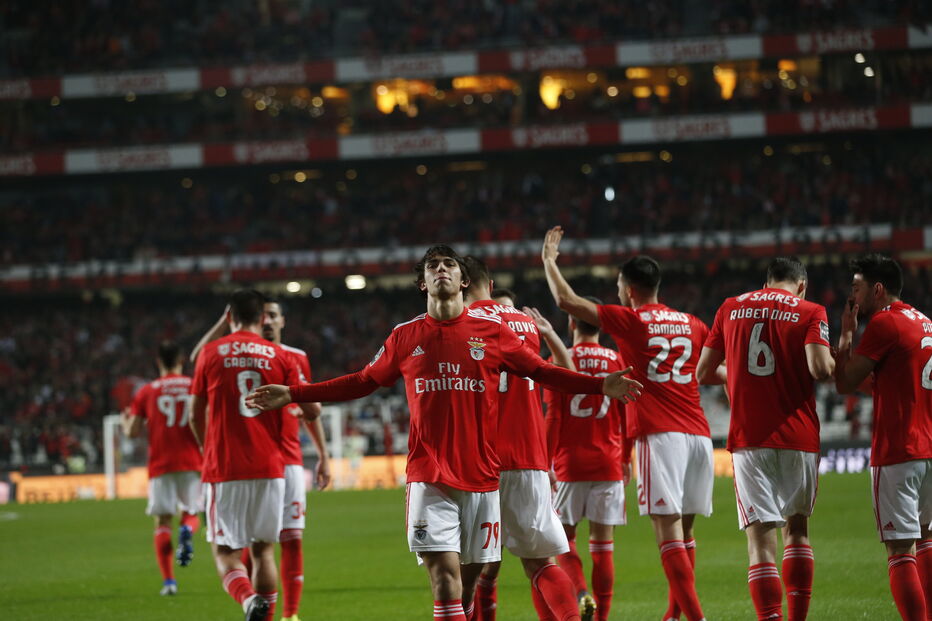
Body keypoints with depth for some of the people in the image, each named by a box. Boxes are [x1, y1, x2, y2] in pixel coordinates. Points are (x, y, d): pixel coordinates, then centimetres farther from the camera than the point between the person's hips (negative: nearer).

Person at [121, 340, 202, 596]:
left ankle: (168, 580, -8)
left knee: (163, 520, 3)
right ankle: (187, 531, -23)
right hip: (191, 462, 0)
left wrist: (125, 421, 25)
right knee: (191, 512, 14)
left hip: (160, 464, 0)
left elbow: (133, 431, 3)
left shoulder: (146, 392, 5)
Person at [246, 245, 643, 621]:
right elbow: (364, 382, 19)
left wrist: (600, 386, -2)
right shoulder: (405, 337, 8)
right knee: (444, 573, -12)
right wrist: (292, 395, 17)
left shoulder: (492, 331, 5)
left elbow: (541, 371, 10)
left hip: (481, 475, 1)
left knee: (470, 575, 5)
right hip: (428, 476, -1)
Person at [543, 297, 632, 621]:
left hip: (569, 464, -2)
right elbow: (627, 416, 6)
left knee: (563, 539, 7)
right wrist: (626, 458, 16)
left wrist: (546, 462, -2)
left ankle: (582, 594, -16)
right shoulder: (617, 361, 3)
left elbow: (553, 418, -6)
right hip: (608, 463, 2)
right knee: (603, 543, 5)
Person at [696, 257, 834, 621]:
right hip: (798, 439, -1)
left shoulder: (732, 308, 11)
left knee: (760, 540, -3)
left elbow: (704, 373, 14)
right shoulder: (809, 312, 1)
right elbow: (820, 369, -14)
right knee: (797, 528, 18)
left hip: (747, 439, 1)